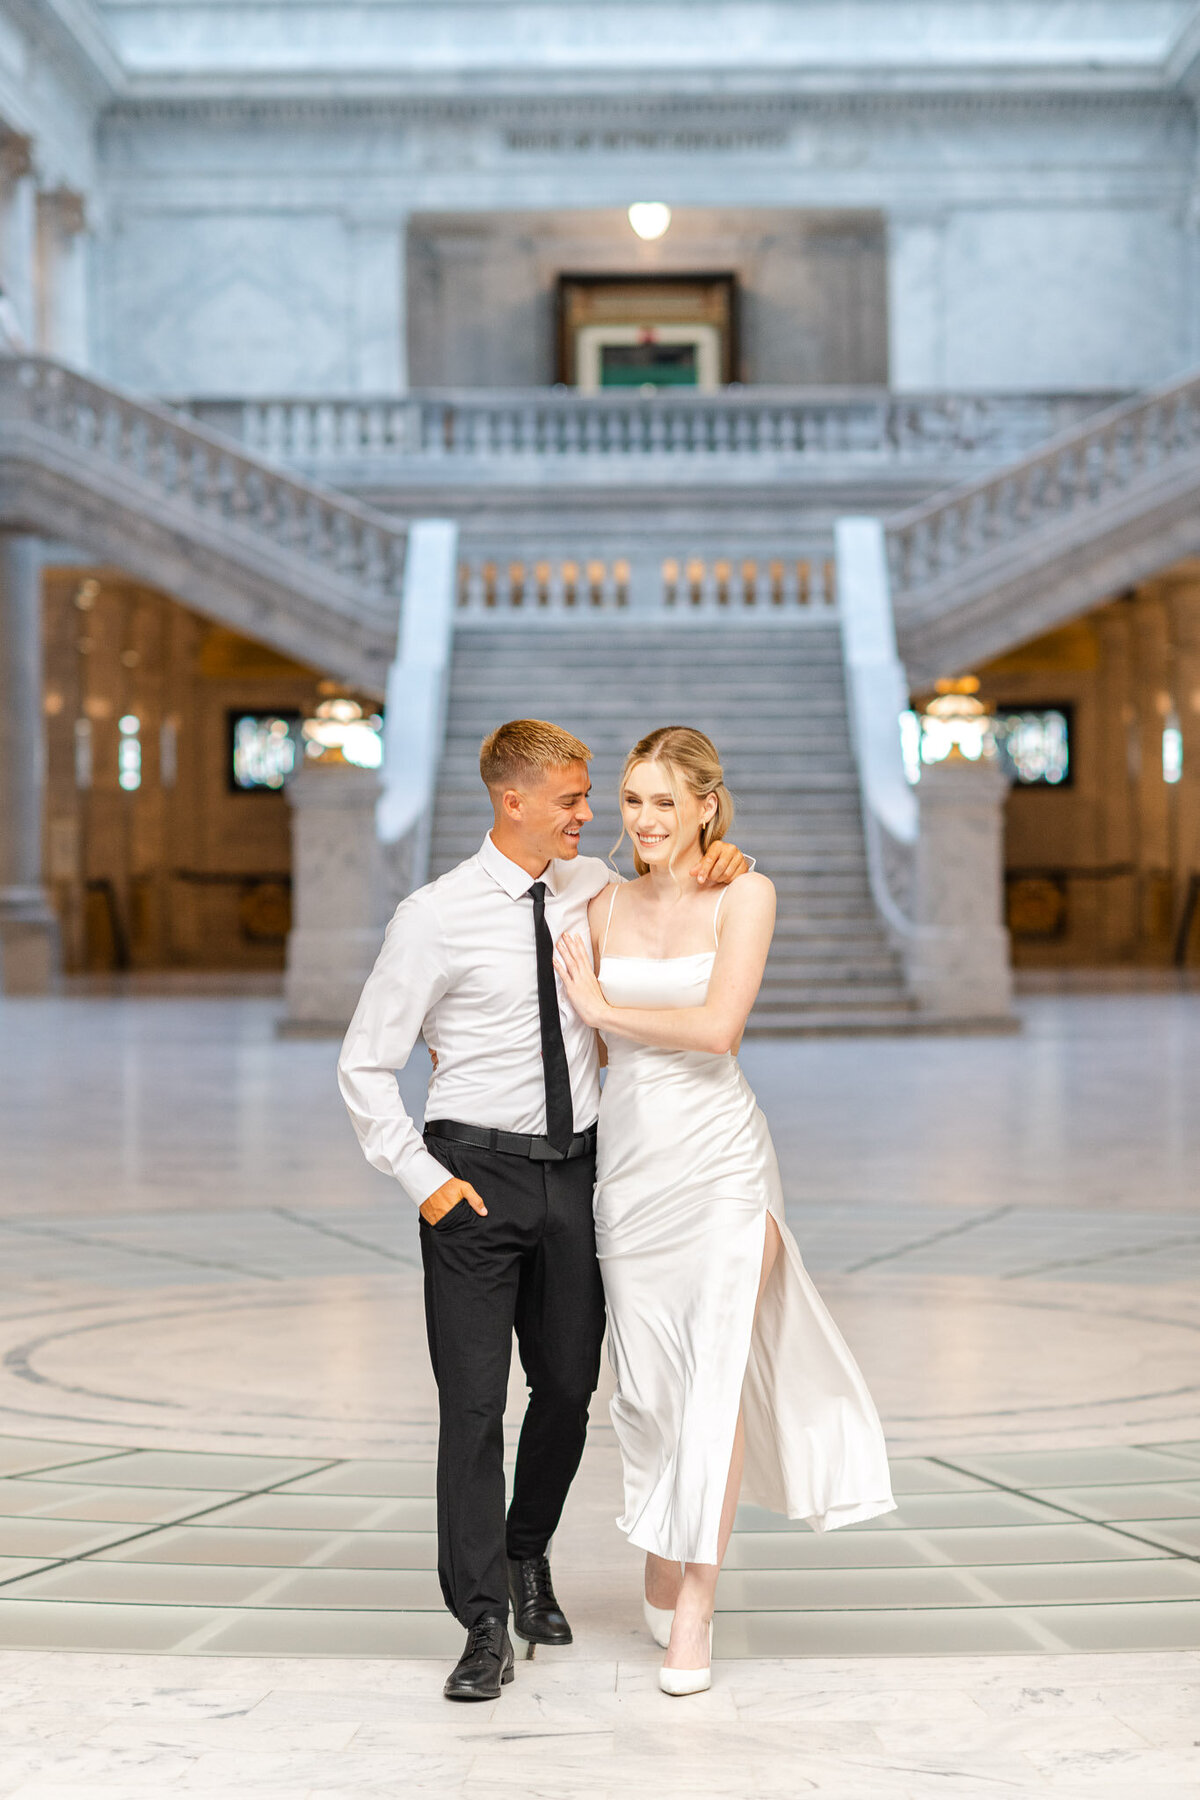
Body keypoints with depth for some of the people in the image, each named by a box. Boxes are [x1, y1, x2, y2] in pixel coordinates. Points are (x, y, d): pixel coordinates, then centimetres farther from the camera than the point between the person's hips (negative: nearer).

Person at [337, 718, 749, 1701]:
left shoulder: (594, 886, 4)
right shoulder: (435, 918, -9)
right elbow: (364, 1066, -4)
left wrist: (723, 865, -2)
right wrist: (423, 1178, -10)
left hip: (575, 1174, 5)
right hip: (479, 1176, -4)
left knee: (570, 1386, 12)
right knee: (474, 1400, -4)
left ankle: (528, 1552, 38)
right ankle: (486, 1623, 5)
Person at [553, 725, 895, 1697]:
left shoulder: (746, 895, -5)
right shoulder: (606, 906, 8)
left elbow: (717, 1026, -16)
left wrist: (602, 1006, -8)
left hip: (720, 1152, -4)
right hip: (629, 1153, 4)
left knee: (716, 1375, -6)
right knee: (647, 1378, 8)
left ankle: (694, 1613, -1)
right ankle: (662, 1557, 29)